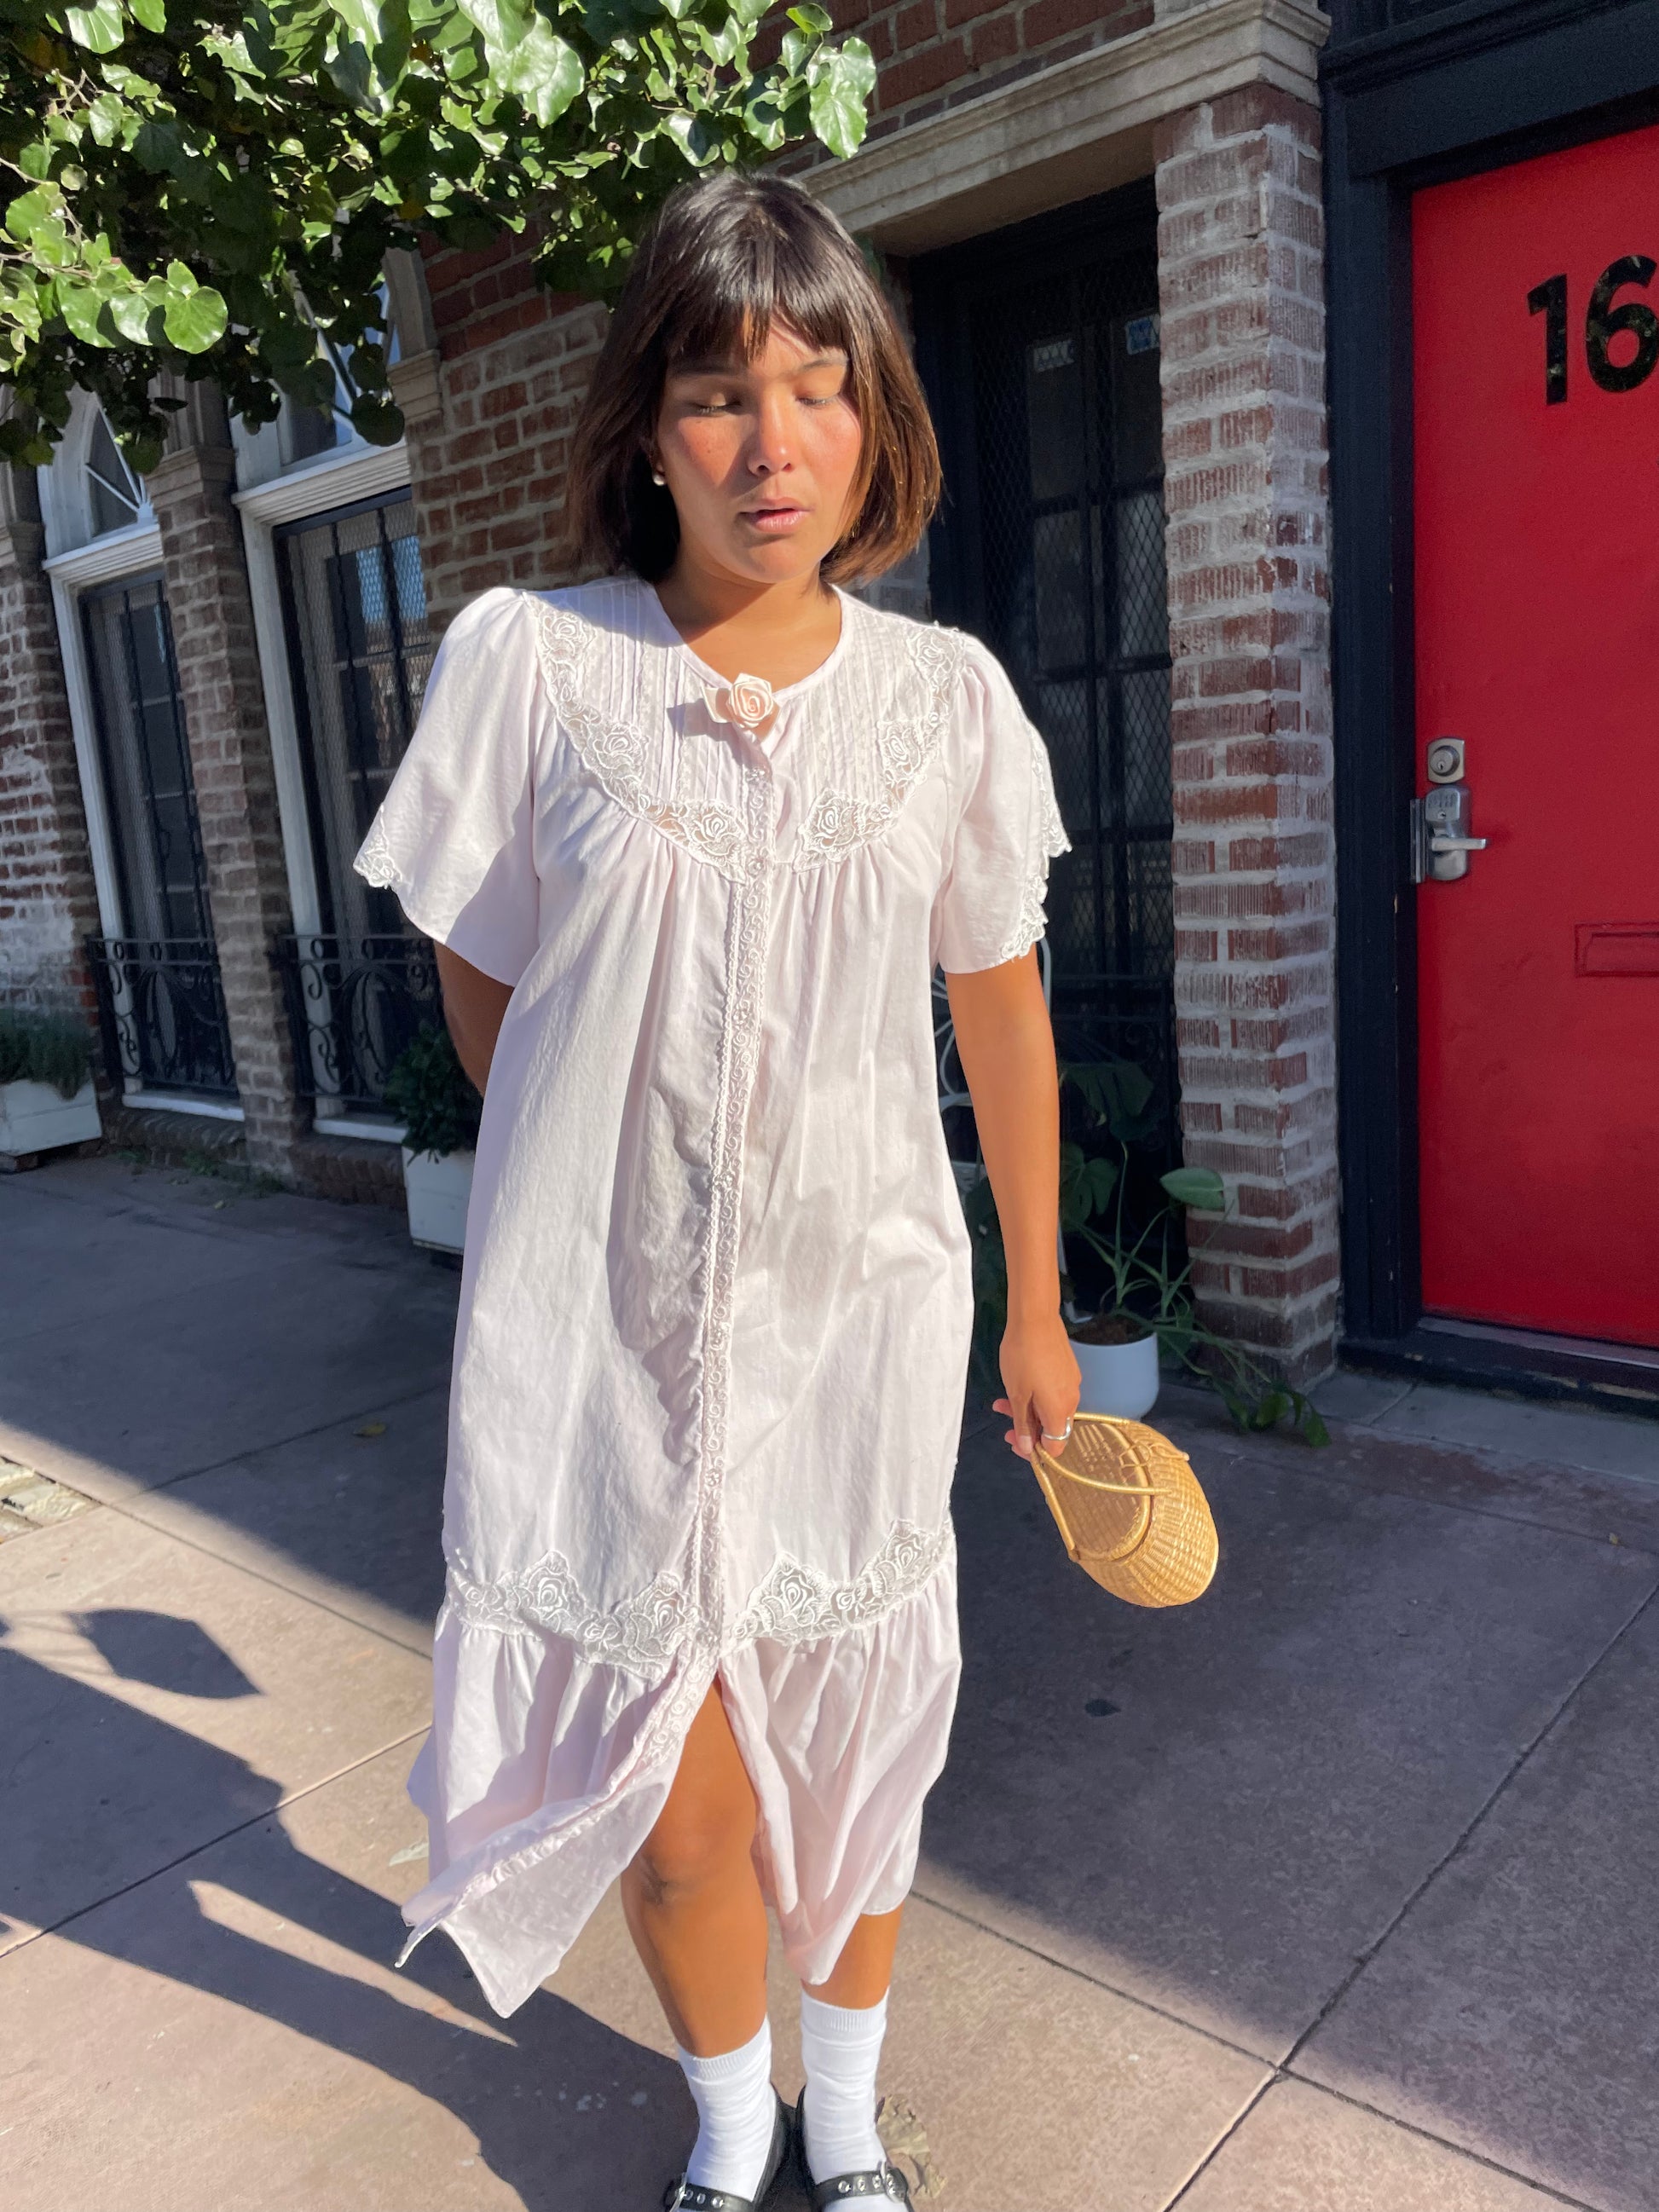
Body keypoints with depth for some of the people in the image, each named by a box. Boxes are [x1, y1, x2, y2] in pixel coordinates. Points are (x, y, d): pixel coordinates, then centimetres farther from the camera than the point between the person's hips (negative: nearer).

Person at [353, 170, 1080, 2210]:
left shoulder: (944, 695, -1)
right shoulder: (528, 664, -6)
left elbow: (1002, 1014, 7)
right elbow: (481, 987, 5)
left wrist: (1037, 1310, 12)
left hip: (856, 1316, 2)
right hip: (605, 1330, -1)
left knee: (849, 1767, 17)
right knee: (677, 1814, 10)